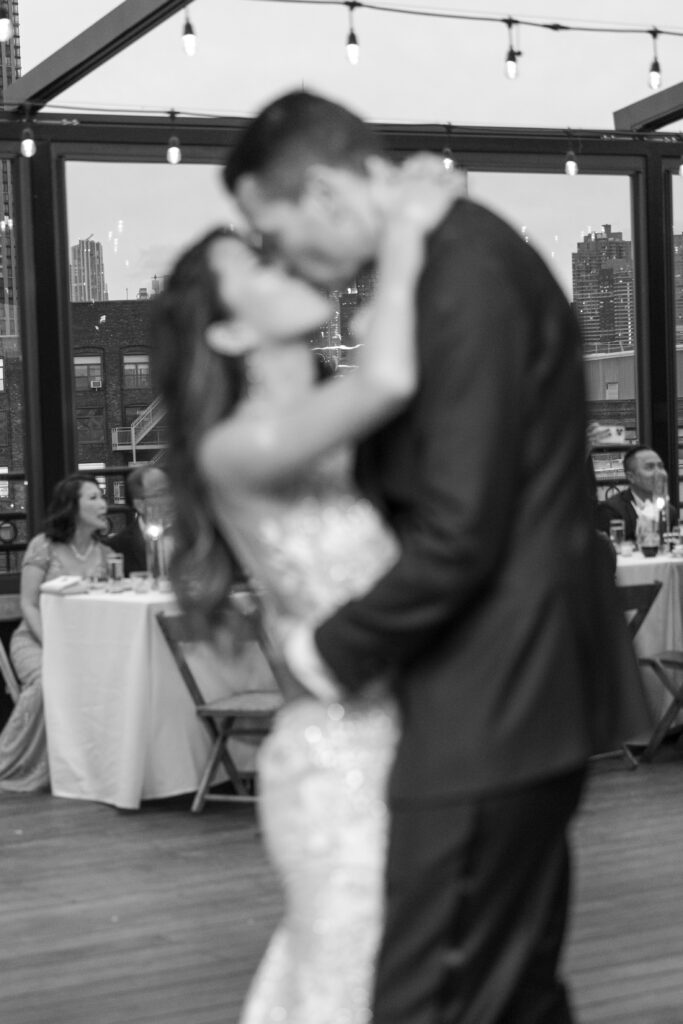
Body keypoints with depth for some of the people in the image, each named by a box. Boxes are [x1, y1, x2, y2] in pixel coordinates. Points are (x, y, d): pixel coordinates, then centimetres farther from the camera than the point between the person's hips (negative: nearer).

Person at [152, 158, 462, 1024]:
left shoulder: (339, 431, 10)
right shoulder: (236, 449, -16)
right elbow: (389, 380, -30)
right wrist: (403, 233, -17)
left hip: (390, 746, 7)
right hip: (341, 763, -7)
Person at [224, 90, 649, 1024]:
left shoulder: (467, 277, -20)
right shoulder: (457, 255, 11)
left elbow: (458, 534, -23)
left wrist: (340, 650, -10)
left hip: (491, 701, -10)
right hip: (516, 688, 10)